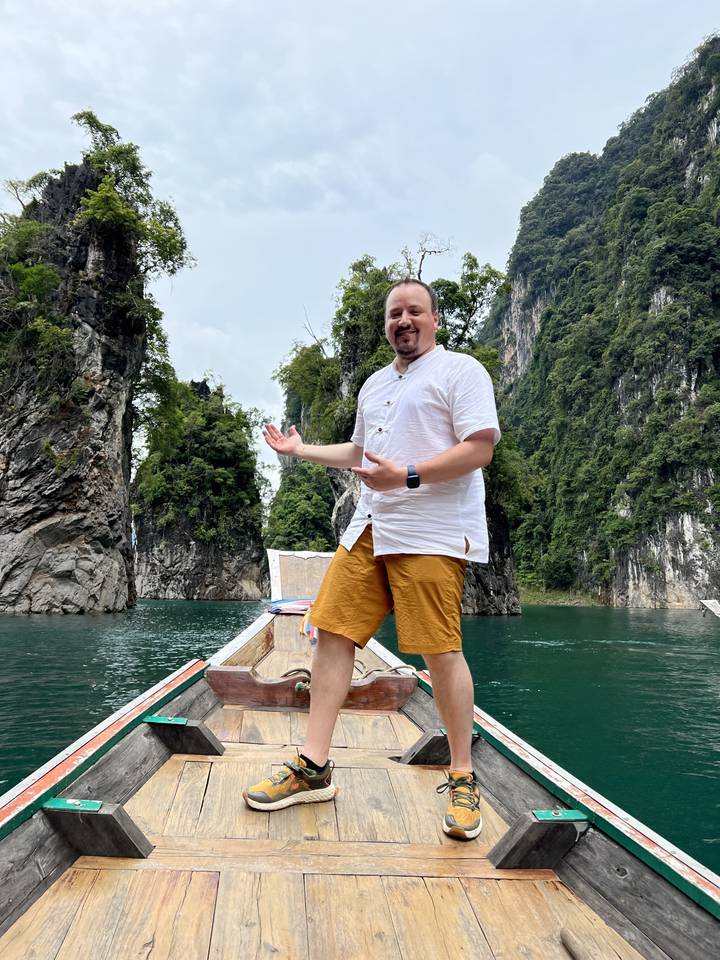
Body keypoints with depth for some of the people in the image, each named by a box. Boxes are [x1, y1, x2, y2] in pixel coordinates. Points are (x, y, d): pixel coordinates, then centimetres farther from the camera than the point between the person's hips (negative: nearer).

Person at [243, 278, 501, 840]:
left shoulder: (460, 371, 0)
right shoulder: (374, 385, 24)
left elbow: (480, 449, -12)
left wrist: (408, 475, -20)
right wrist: (302, 450, 29)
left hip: (432, 534, -7)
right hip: (369, 529, 8)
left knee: (441, 651, -6)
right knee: (333, 631, 1)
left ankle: (462, 779, 13)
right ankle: (314, 768, 11)